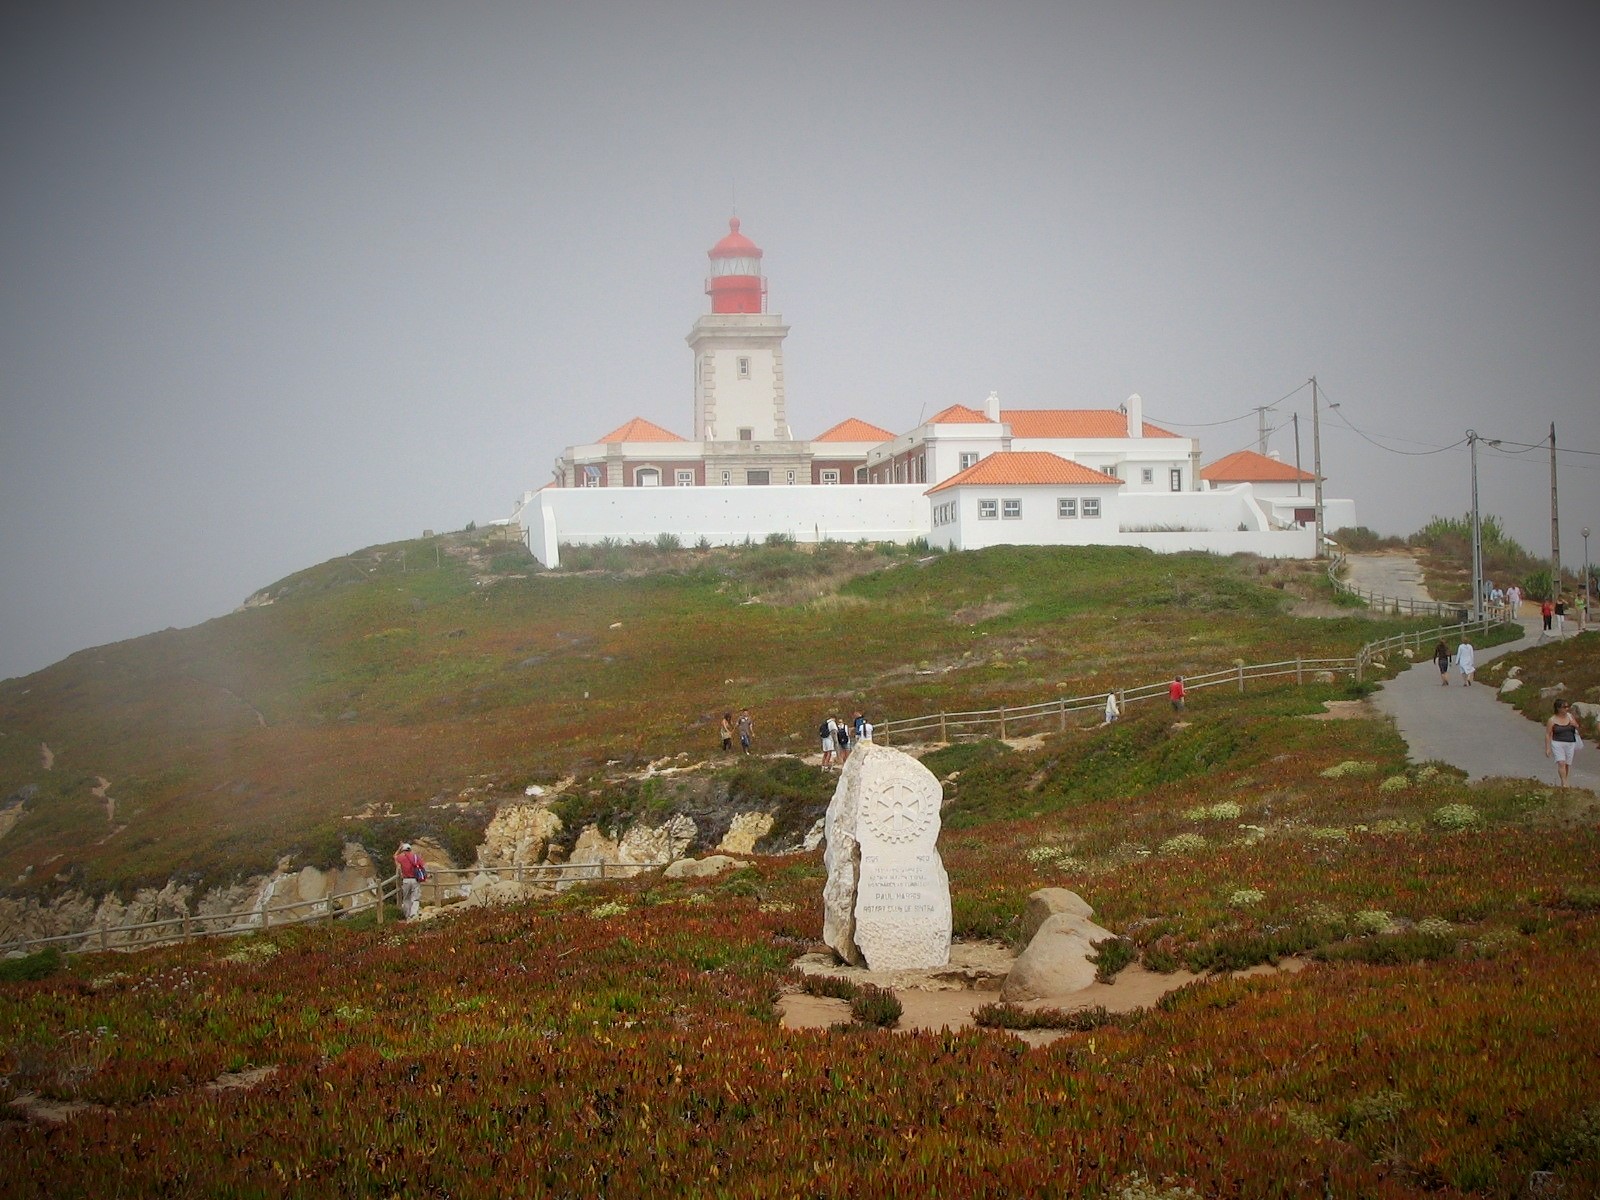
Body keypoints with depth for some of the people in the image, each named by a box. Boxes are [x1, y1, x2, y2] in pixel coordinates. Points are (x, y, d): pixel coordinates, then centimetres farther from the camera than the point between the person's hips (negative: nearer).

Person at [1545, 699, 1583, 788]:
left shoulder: (1570, 716, 7)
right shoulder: (1552, 720, -5)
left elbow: (1578, 729, 18)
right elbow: (1548, 735, -4)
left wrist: (1575, 725, -6)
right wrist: (1547, 748, -8)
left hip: (1570, 744, 4)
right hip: (1558, 744, -4)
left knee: (1567, 764, 5)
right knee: (1561, 763, -17)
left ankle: (1560, 783, 18)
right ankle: (1564, 783, -20)